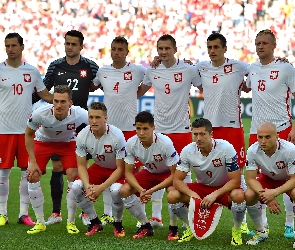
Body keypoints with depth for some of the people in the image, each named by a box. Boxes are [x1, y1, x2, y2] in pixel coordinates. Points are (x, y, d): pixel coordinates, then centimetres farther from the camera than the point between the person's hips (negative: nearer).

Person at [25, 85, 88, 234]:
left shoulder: (80, 115, -34)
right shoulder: (40, 114, -34)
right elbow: (28, 135, -13)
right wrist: (33, 162, -15)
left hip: (68, 143, 0)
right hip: (42, 142, 0)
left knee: (73, 176, -16)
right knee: (33, 177, -13)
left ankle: (71, 222, 0)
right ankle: (40, 222, 2)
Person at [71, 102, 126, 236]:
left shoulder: (117, 136, -31)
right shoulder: (82, 136, -19)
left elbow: (120, 168, -23)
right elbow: (81, 165, -9)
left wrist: (101, 188, -30)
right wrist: (88, 186, -28)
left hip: (117, 170, -4)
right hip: (98, 168, 4)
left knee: (116, 190, -35)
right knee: (76, 187, -19)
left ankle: (118, 224, -5)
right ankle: (95, 222, 3)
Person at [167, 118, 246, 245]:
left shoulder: (225, 148, -24)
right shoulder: (188, 151, -15)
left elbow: (235, 180, -24)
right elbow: (177, 180, -13)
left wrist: (215, 195, -35)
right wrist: (193, 195, -31)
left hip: (224, 188, -3)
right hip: (202, 187, 3)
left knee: (238, 195, -38)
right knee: (172, 196, -22)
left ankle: (236, 230, -7)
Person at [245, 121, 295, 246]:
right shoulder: (252, 151, -25)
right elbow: (250, 179, -19)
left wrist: (274, 193, -45)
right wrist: (264, 194, -37)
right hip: (268, 178, 3)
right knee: (248, 196, -24)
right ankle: (261, 232, 2)